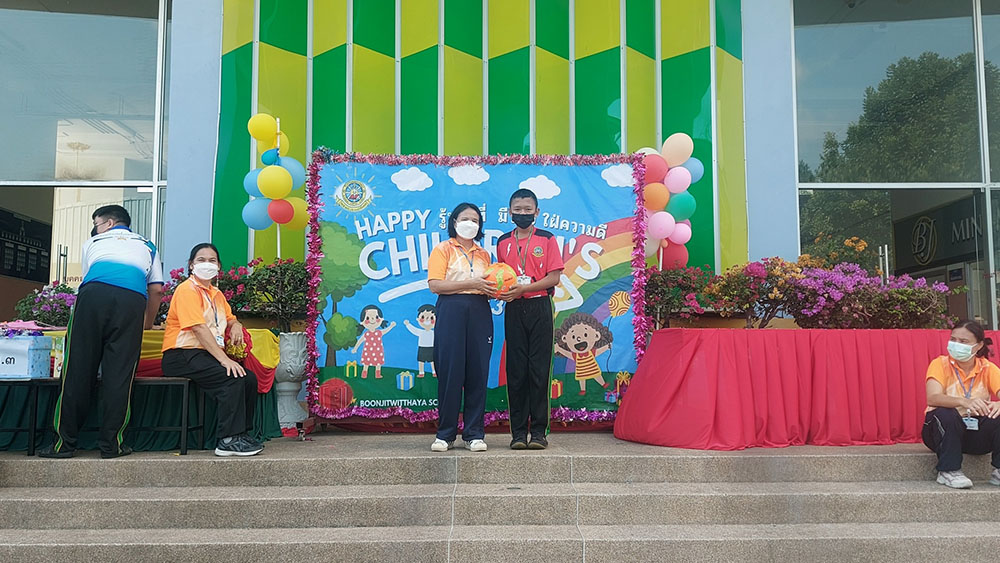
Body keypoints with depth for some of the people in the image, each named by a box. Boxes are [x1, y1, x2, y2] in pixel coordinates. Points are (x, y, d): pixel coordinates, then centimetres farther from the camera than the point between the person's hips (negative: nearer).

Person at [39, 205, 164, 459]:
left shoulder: (93, 242, 32)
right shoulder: (147, 246, 33)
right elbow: (156, 288, 23)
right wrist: (148, 323, 37)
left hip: (94, 293, 0)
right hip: (133, 298, 1)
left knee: (77, 370, 2)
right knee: (119, 374, 1)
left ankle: (64, 442, 3)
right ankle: (111, 444, 3)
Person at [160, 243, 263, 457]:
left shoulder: (216, 293, 20)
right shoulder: (187, 290, -8)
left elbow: (230, 318, 31)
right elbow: (199, 328, -19)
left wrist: (236, 326, 2)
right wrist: (224, 359, -27)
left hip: (207, 354, 8)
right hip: (182, 356, -8)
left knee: (249, 378, -10)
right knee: (233, 378, -27)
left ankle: (242, 434, -2)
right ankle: (228, 440, -24)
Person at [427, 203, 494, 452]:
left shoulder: (483, 254, 19)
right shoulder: (443, 249, 6)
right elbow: (435, 285, -7)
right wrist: (471, 284, -12)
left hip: (480, 313, 4)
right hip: (451, 312, -4)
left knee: (478, 372, 1)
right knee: (450, 371, -4)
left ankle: (474, 434, 8)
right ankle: (445, 434, 6)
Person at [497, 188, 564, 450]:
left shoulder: (547, 239, 3)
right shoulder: (503, 242, 13)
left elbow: (554, 277, -4)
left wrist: (523, 288, -14)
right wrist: (501, 290, -3)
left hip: (539, 308, -3)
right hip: (514, 310, 3)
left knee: (539, 369, -3)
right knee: (515, 370, 1)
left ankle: (539, 431, 3)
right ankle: (518, 432, 6)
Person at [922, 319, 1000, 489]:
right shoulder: (940, 364, -10)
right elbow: (932, 398, -27)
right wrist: (964, 401, -46)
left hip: (977, 433, 2)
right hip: (945, 430, -2)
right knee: (945, 414, -34)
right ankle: (948, 471, -22)